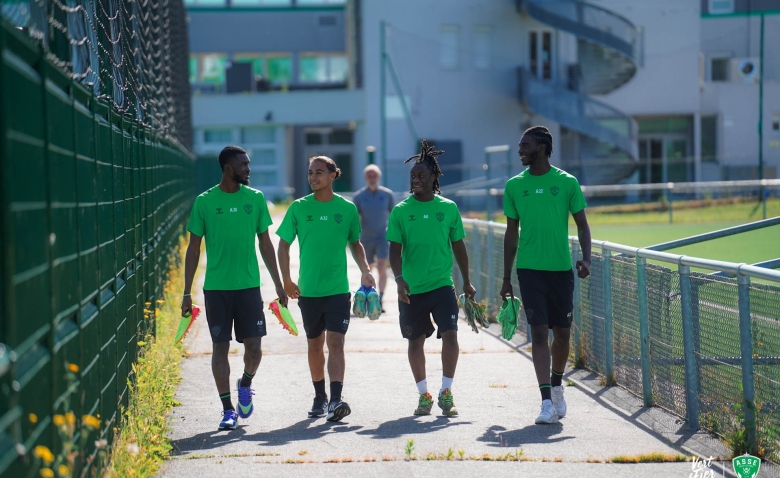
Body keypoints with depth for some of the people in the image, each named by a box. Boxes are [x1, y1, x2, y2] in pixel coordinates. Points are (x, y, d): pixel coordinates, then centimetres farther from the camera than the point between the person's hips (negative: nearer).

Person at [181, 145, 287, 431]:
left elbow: (265, 244, 12)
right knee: (220, 347, 1)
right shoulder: (204, 202, -2)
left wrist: (278, 284, 10)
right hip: (216, 288, -1)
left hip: (249, 286, 2)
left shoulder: (255, 199, 5)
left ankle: (245, 384, 30)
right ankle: (228, 409, 10)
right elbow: (193, 249, 3)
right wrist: (187, 293, -1)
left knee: (253, 347, -1)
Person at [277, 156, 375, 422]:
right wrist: (286, 280, 0)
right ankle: (319, 397, 27)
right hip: (308, 289, 1)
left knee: (335, 342, -12)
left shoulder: (347, 208, 1)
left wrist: (365, 271, 1)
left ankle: (335, 400, -18)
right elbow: (284, 244, 6)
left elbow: (355, 243, 14)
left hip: (338, 289, -1)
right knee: (315, 344, 13)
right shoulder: (298, 208, 0)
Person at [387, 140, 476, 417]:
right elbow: (395, 249, -3)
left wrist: (467, 281, 13)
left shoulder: (448, 208, 3)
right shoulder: (400, 211, 0)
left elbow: (458, 246, 11)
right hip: (411, 289, 0)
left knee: (450, 335, -12)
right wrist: (399, 279, -18)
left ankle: (446, 393, 1)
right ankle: (423, 395, 21)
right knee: (415, 341, 8)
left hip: (442, 285, 0)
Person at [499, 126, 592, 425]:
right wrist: (506, 279, 10)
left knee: (562, 333, 8)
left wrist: (586, 258, -13)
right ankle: (547, 401, -10)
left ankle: (556, 386, 32)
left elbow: (582, 225, 4)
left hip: (562, 268, 0)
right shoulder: (514, 186, 5)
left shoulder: (567, 182, 1)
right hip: (530, 269, 0)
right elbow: (511, 234, 11)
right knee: (539, 332, -8)